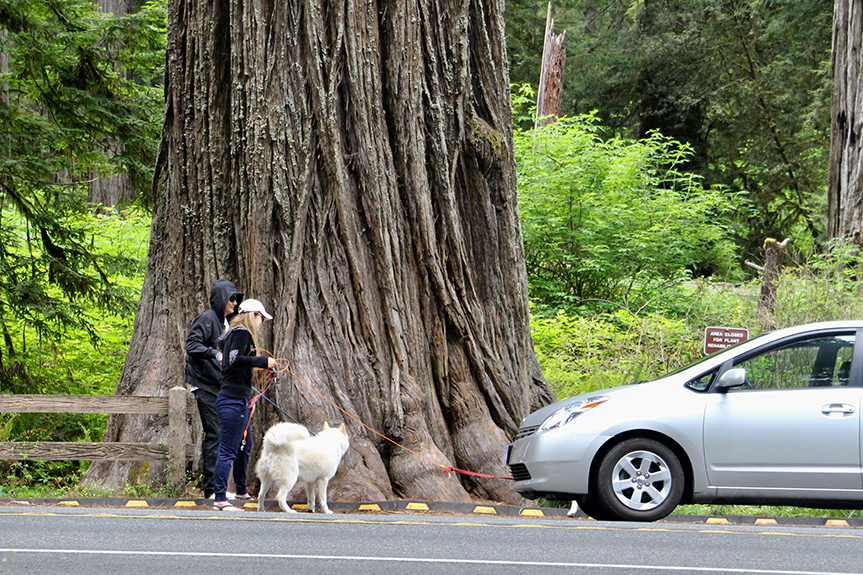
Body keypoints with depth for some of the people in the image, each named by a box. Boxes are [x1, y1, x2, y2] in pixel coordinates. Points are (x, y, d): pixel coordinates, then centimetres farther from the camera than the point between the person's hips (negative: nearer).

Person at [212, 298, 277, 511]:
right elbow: (234, 359, -23)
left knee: (245, 446, 23)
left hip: (238, 400, 11)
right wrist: (263, 361, -19)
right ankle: (220, 499, -11)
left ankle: (242, 490, 39)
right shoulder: (242, 333, -9)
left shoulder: (235, 333, 20)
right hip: (234, 400, -11)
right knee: (228, 451, -11)